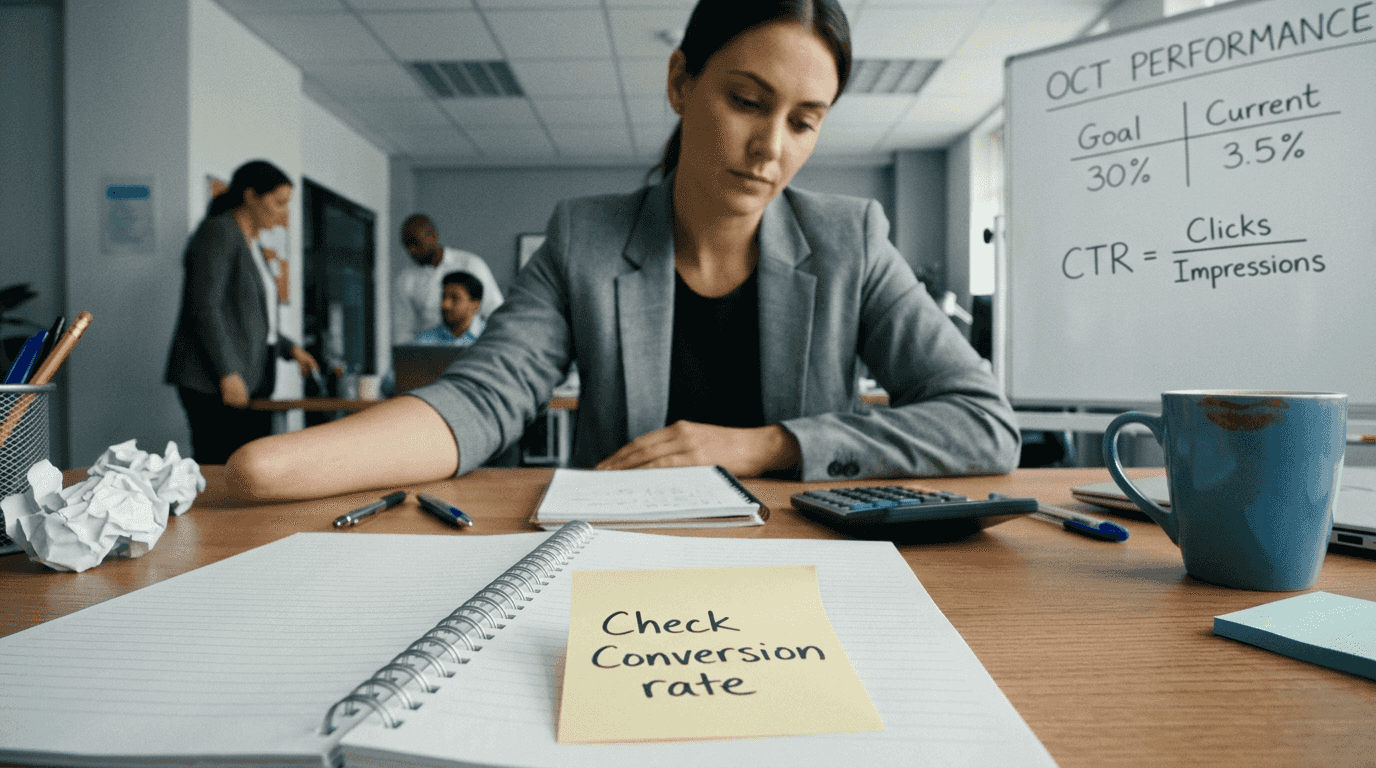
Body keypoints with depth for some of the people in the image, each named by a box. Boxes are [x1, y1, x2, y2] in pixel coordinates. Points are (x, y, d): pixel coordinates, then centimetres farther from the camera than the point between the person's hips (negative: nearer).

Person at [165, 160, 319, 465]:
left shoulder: (251, 245, 21)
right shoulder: (217, 233, -7)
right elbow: (204, 308, -16)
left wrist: (289, 349, 14)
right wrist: (227, 373, -21)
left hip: (253, 380, 9)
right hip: (214, 383, -9)